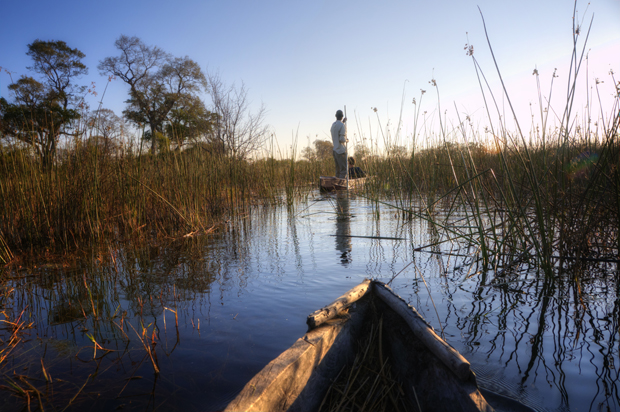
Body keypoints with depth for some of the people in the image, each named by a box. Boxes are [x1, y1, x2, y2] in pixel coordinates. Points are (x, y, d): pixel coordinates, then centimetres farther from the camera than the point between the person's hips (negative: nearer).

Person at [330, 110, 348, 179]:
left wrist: (343, 122, 30)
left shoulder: (333, 125, 11)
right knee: (344, 170, -7)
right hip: (341, 150, -8)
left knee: (338, 170, 11)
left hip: (335, 150, 8)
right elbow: (342, 139, -21)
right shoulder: (342, 126, -13)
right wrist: (346, 140, 1)